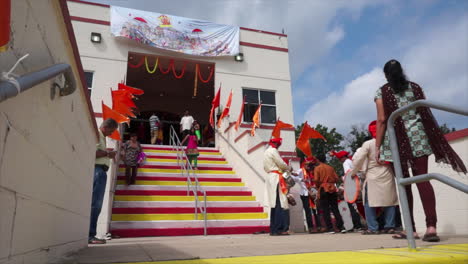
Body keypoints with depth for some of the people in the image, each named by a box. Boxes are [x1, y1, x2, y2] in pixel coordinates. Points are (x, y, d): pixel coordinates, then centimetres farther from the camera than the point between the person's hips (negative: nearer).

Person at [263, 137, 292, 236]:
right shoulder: (273, 151, -5)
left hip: (269, 177, 9)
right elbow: (281, 163, -8)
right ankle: (279, 229, -13)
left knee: (274, 204, 8)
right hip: (276, 178, -9)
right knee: (280, 204, -10)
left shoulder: (266, 152, 22)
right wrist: (289, 168, 11)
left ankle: (273, 229, 8)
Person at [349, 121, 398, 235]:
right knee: (389, 201, 12)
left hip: (373, 177, -4)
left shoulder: (368, 144, -8)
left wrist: (353, 172, 3)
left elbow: (358, 159, -9)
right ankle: (390, 226, 12)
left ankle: (373, 228, -1)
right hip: (387, 176, 4)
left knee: (369, 203, 1)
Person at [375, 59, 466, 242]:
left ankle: (411, 229, 4)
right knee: (422, 178, -1)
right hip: (418, 136, 3)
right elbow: (426, 113, 10)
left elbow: (382, 120, -5)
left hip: (397, 139, -3)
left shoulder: (382, 92, 3)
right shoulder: (415, 87, 14)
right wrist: (434, 139, 15)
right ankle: (431, 226, -13)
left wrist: (377, 147, -4)